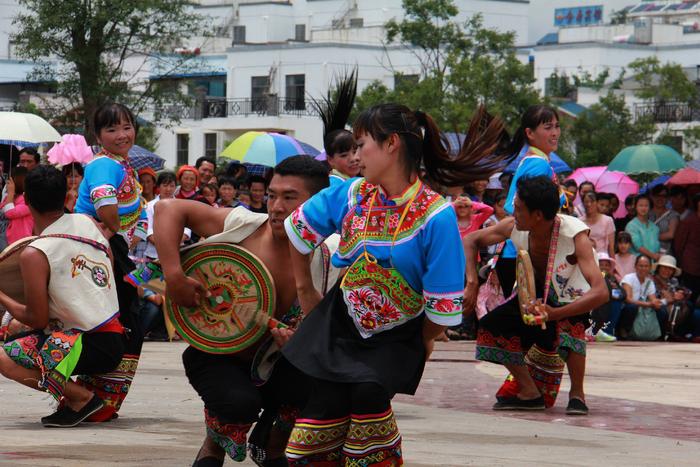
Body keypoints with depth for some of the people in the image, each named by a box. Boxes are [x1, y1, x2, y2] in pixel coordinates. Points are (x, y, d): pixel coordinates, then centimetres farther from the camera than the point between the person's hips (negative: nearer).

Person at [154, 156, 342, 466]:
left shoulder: (328, 260, -13)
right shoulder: (242, 226, -17)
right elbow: (168, 209, -17)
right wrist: (173, 276, -28)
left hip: (277, 366, 3)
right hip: (217, 356, -2)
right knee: (240, 402, -35)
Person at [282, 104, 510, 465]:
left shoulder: (436, 216, -25)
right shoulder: (352, 194, -10)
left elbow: (444, 304, -20)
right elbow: (298, 229, 9)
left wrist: (425, 342, -5)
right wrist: (304, 290, 15)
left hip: (396, 335, -4)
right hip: (340, 324, 4)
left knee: (368, 391, -28)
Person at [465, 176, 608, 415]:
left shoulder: (575, 236, -37)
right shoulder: (514, 228, -21)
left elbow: (601, 293, -47)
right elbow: (470, 240, -3)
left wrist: (554, 313, -60)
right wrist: (471, 284, -20)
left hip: (571, 300, -6)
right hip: (536, 294, 6)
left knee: (569, 325, -38)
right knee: (491, 327, -11)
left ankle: (577, 393, -17)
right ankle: (530, 392, 2)